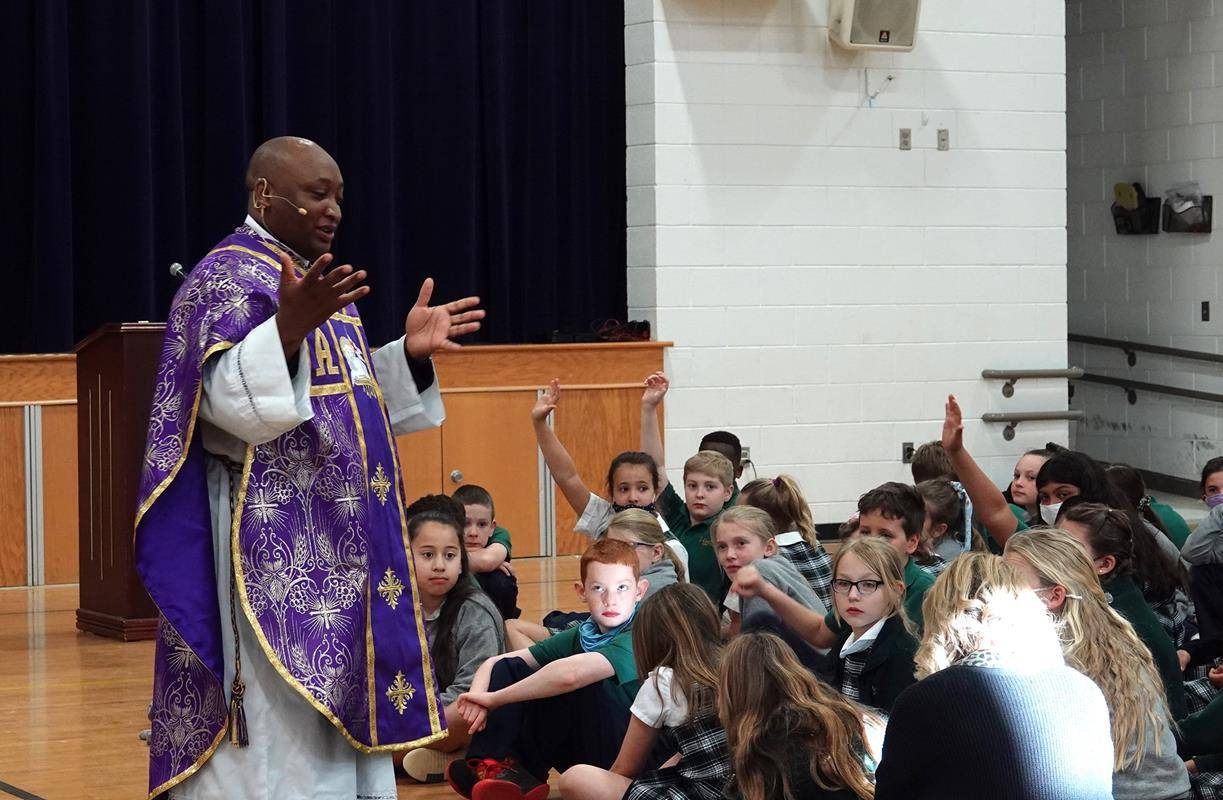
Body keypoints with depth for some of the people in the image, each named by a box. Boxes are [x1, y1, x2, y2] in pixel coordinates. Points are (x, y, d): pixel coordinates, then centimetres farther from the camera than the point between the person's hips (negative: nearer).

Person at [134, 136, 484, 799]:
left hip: (336, 548, 10)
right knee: (282, 738, -10)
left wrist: (409, 353, 9)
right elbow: (235, 404, -24)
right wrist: (290, 327, -39)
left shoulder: (314, 282, 17)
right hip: (271, 547, -9)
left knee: (340, 730, 10)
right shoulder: (229, 277, -10)